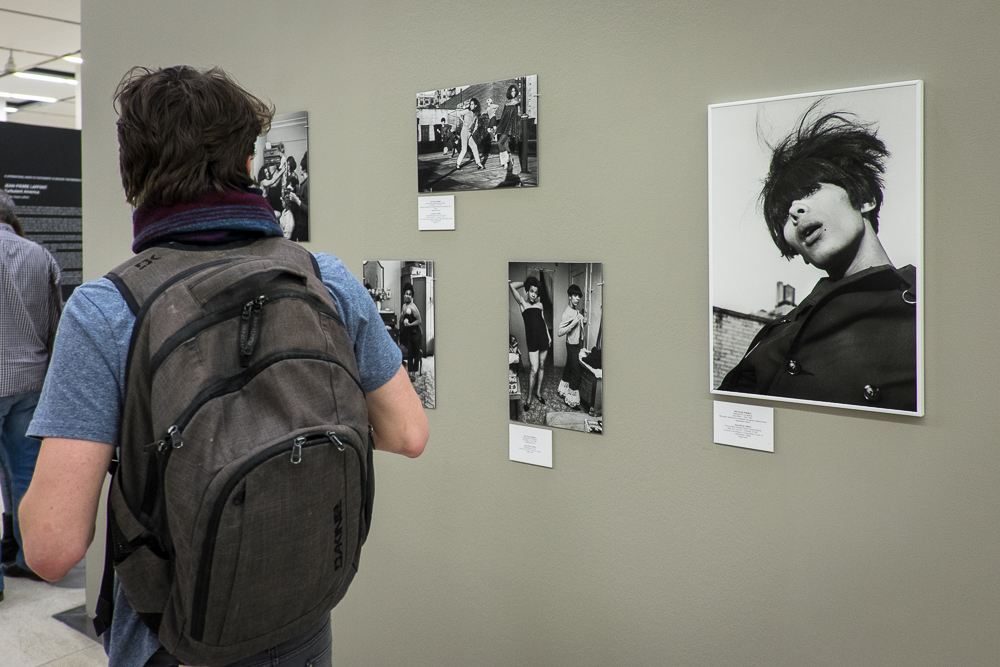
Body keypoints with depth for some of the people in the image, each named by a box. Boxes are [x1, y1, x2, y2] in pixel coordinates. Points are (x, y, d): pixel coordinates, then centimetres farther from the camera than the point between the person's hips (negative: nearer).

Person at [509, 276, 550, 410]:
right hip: (532, 339, -4)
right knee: (534, 369, -7)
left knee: (542, 366, 12)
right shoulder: (522, 303, -2)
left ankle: (538, 392, 27)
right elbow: (511, 285, -14)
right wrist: (525, 284, 1)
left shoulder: (539, 304, 10)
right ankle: (528, 397, 6)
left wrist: (549, 336, 16)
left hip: (543, 338, 4)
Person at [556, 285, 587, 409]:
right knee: (576, 373, -5)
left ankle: (562, 390, 37)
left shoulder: (577, 311, 5)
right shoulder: (567, 313, -23)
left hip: (578, 344, 9)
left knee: (568, 368, 21)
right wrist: (573, 323, -33)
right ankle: (571, 400, 3)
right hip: (572, 345, -9)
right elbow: (559, 332, -29)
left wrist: (583, 321, 1)